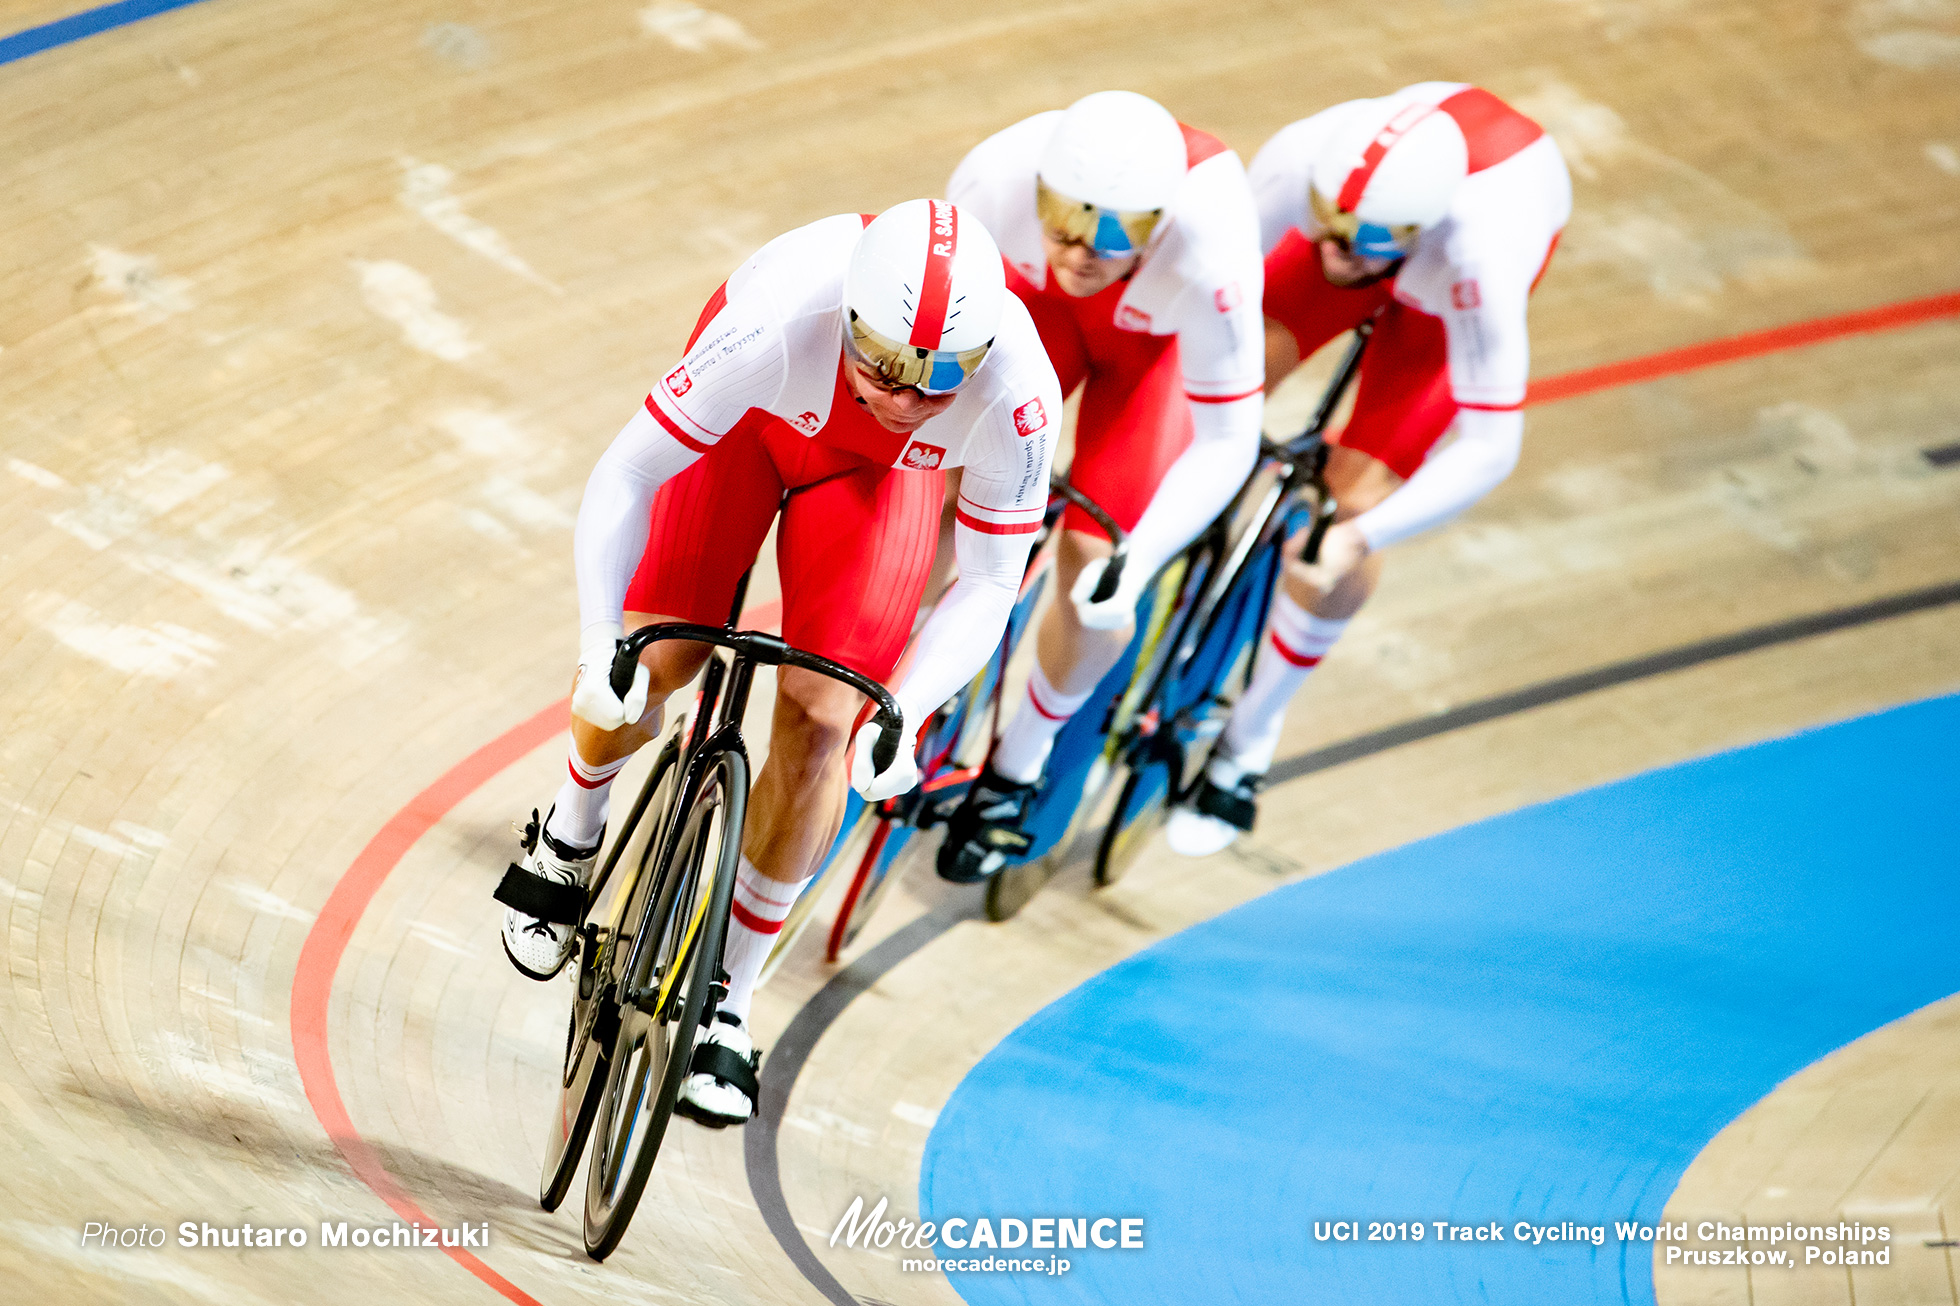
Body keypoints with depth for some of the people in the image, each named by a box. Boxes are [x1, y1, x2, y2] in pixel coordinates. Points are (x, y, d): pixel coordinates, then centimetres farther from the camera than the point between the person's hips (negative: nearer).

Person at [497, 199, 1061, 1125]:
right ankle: (573, 831, 24)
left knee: (818, 721, -11)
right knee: (641, 673, -13)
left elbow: (988, 584, -25)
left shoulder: (1016, 387, -38)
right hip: (748, 421, -1)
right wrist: (600, 644, -47)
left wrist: (905, 715, -40)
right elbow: (624, 478, -35)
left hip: (879, 470, 1)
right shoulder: (778, 318, -43)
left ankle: (724, 1002, 5)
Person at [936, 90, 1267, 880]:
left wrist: (1137, 562, -43)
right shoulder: (1000, 176, -39)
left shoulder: (1208, 251, -44)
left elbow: (1228, 441, -34)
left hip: (1158, 337, -2)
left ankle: (1016, 772, 16)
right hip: (1039, 304, 2)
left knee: (1092, 563, -10)